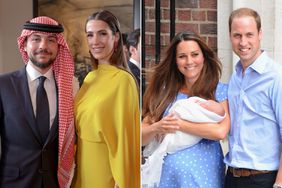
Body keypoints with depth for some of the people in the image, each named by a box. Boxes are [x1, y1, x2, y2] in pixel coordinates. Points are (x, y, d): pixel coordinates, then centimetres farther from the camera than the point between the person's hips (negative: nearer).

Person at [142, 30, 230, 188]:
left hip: (204, 173, -2)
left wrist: (178, 124, -13)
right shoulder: (165, 92, 5)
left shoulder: (220, 90, -3)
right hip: (168, 172, 3)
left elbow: (221, 131, -19)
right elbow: (142, 137, 4)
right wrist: (157, 127, -17)